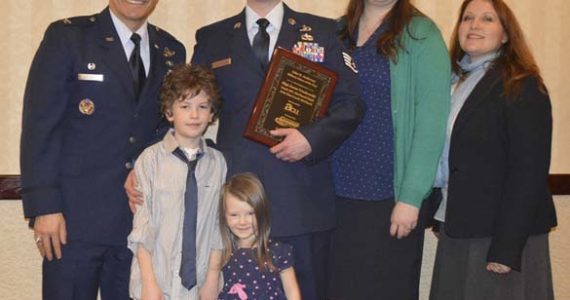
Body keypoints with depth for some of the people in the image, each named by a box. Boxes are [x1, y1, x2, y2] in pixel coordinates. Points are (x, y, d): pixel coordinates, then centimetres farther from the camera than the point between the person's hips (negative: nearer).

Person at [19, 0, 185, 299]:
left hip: (140, 216, 4)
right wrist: (43, 207, -13)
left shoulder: (171, 51, 11)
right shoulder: (66, 36, -2)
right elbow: (39, 126, -7)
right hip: (76, 215, -4)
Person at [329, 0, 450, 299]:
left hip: (391, 196, -4)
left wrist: (411, 198, -14)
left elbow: (432, 119, -10)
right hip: (338, 193, 4)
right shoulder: (339, 32, 10)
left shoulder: (419, 34, -4)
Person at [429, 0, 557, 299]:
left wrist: (506, 247, -20)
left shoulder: (522, 87, -11)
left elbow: (529, 172, -16)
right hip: (456, 230, 7)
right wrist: (441, 218, 6)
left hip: (500, 233, -6)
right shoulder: (454, 81, 11)